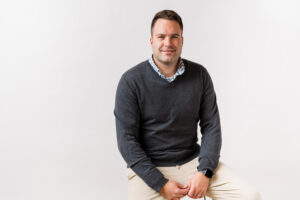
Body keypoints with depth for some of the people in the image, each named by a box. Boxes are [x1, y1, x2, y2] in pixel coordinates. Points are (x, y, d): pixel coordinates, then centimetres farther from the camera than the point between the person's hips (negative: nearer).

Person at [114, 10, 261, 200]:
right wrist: (161, 184, -15)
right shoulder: (131, 81, -9)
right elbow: (127, 140, -10)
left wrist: (204, 172, -11)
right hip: (149, 167, -1)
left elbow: (211, 126, 3)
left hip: (193, 160, 2)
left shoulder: (199, 75, 1)